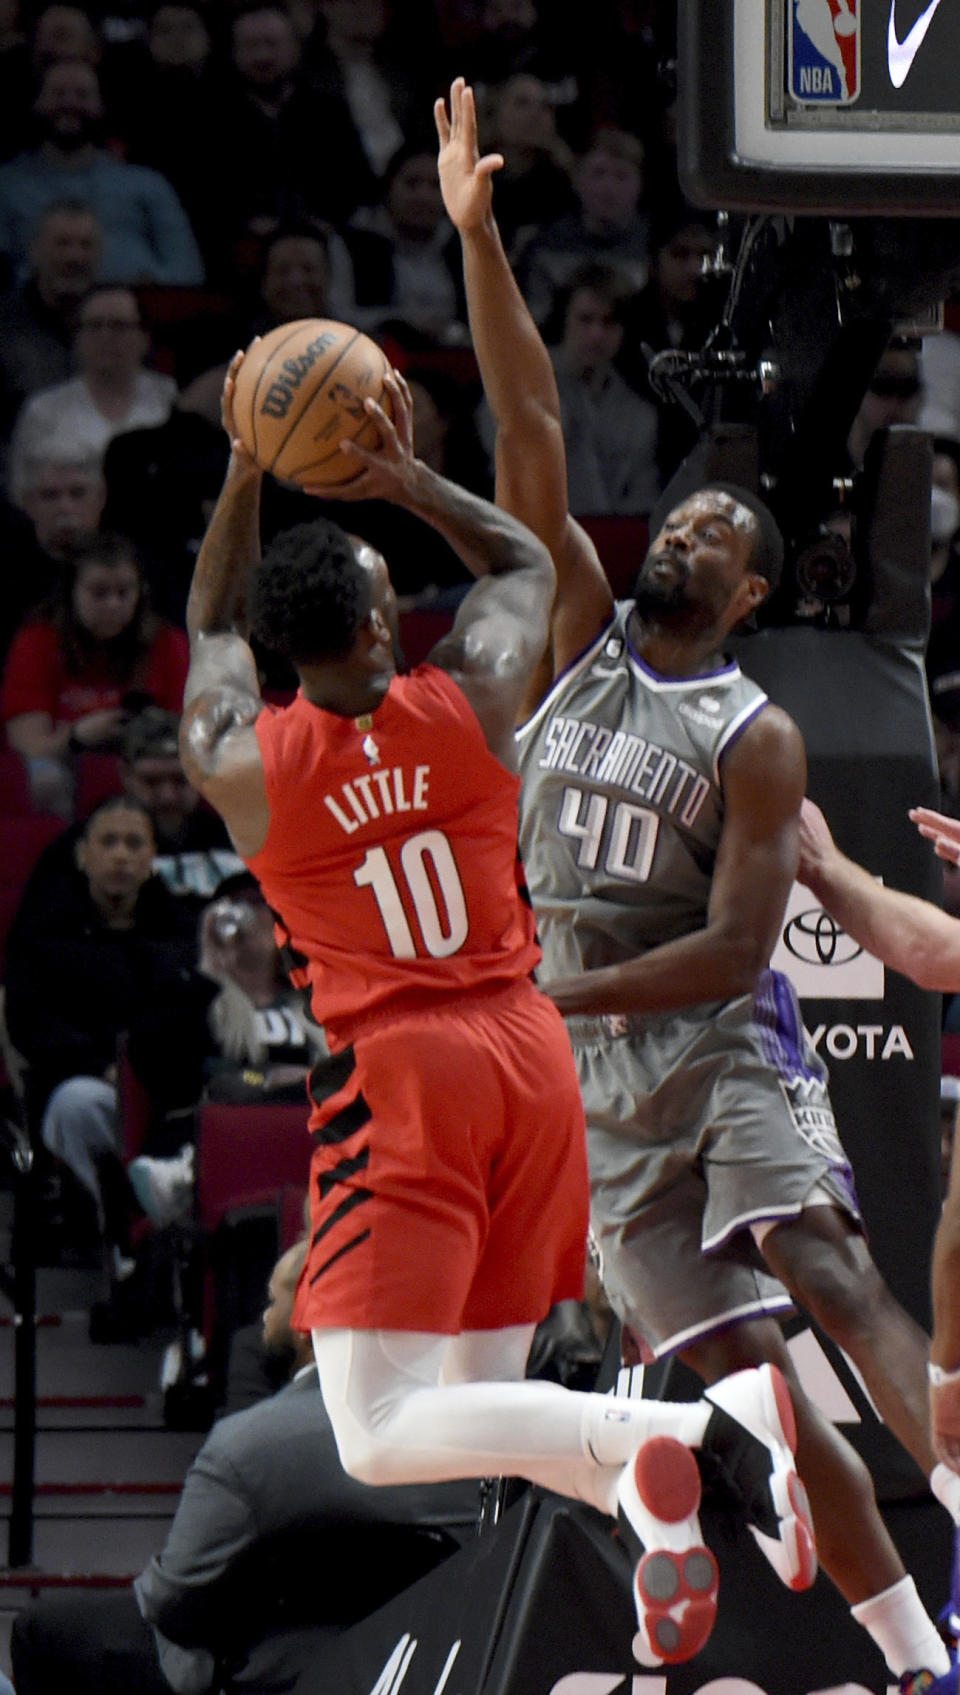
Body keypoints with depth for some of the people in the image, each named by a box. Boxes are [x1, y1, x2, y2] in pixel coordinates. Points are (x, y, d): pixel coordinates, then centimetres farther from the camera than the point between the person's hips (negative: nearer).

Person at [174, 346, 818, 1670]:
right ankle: (736, 1417, -10)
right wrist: (408, 482, 19)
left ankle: (634, 1446, -35)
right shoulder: (469, 703, -2)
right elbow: (527, 564, 21)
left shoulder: (236, 765, -5)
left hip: (396, 1076, -4)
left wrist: (245, 479, 23)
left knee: (381, 1436, -10)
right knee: (483, 1404, 14)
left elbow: (213, 626, 19)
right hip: (530, 1056, 4)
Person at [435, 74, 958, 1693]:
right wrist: (477, 237, -6)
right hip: (592, 1088, 3)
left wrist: (555, 992, -16)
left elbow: (732, 950, -11)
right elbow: (528, 434, 1)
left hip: (721, 1045, -3)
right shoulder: (581, 637, 9)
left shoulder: (757, 741, -3)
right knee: (743, 1376, -5)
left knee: (825, 1274, -27)